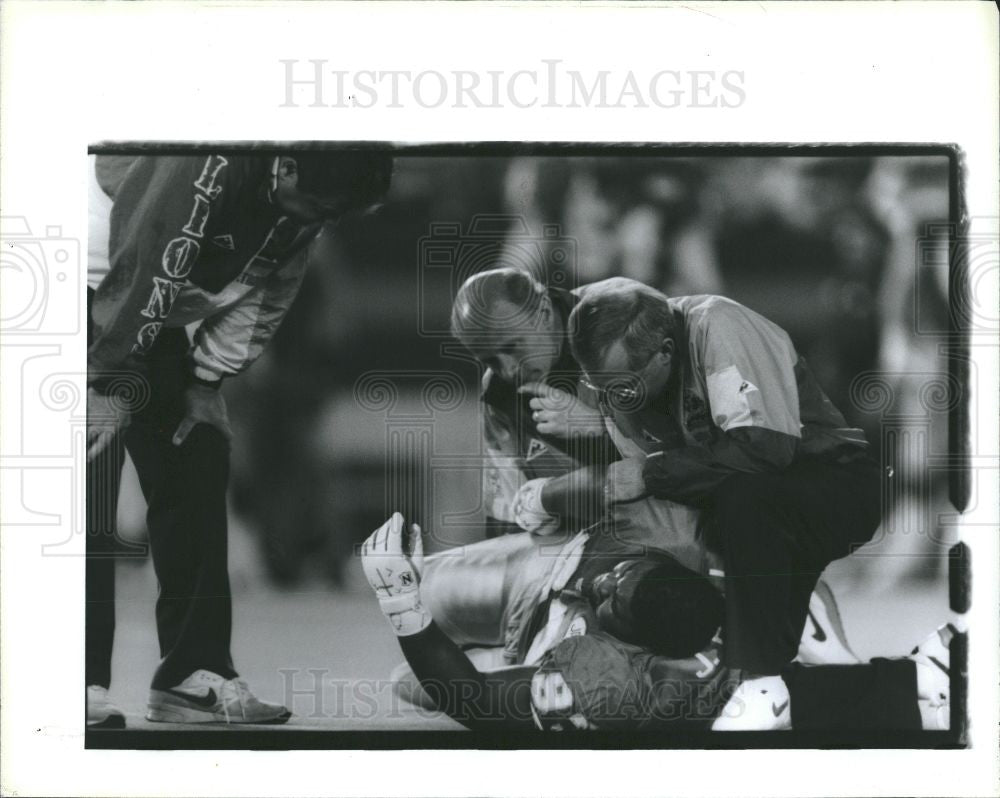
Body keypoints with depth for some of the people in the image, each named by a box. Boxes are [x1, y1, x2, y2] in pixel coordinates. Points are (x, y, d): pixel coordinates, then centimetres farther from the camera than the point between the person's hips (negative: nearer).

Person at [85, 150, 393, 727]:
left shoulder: (306, 202, -8)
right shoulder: (204, 169, -35)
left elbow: (267, 294, 1)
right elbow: (140, 274, -32)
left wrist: (208, 380, -3)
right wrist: (111, 387, -27)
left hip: (155, 318, 8)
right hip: (96, 289, -8)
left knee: (200, 466, 2)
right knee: (93, 481, -17)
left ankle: (194, 673, 6)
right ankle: (83, 684, -17)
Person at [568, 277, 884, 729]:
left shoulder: (715, 327, -26)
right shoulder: (621, 364, -4)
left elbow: (768, 446, -35)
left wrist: (651, 473, -30)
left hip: (834, 481, -8)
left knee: (743, 499, -36)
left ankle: (763, 685, -27)